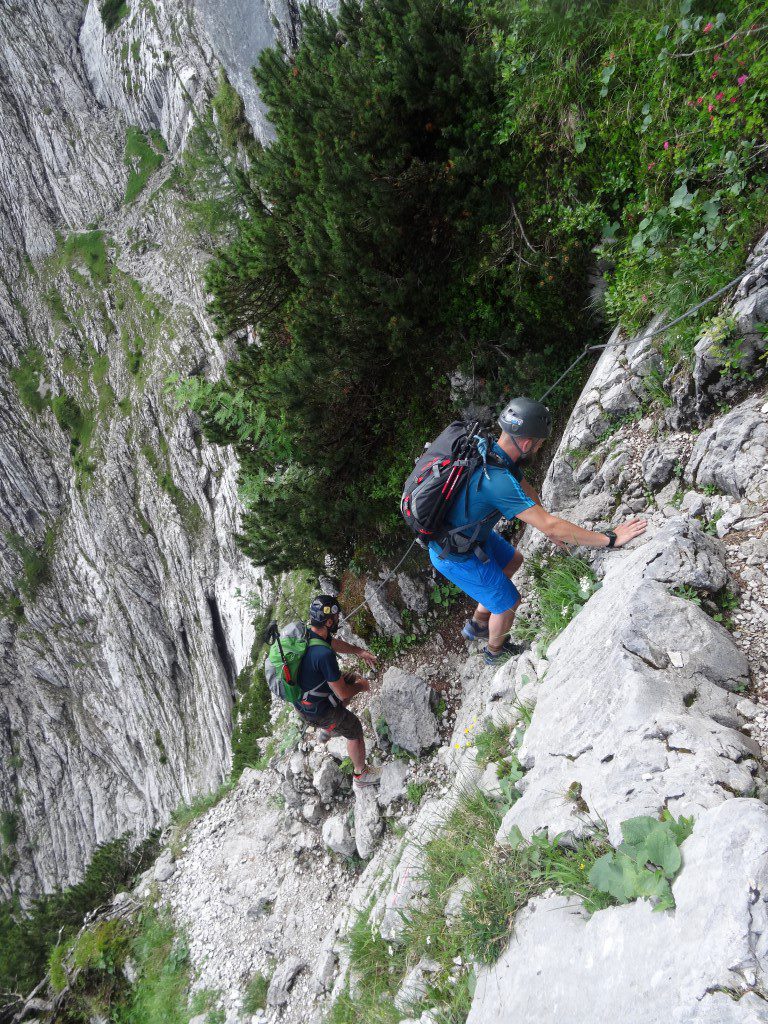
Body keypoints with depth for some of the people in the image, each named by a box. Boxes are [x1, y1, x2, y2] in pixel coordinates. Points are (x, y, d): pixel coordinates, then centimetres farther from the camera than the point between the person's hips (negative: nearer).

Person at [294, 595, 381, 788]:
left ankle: (328, 728, 42)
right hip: (316, 710, -8)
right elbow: (343, 693, -26)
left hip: (299, 697, 8)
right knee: (354, 730, 15)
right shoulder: (324, 655, -38)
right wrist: (361, 687, -5)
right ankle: (361, 775, 38)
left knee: (353, 678, 26)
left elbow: (333, 642, 13)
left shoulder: (306, 633, -11)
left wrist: (359, 651, 11)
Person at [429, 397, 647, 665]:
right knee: (508, 602, 11)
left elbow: (525, 489, 9)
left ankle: (477, 625, 42)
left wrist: (549, 525, 12)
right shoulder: (498, 480, -38)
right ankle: (495, 652, 42)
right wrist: (609, 539, -29)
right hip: (456, 557, -8)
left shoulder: (492, 450, -9)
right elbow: (551, 527, -36)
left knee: (513, 561, 28)